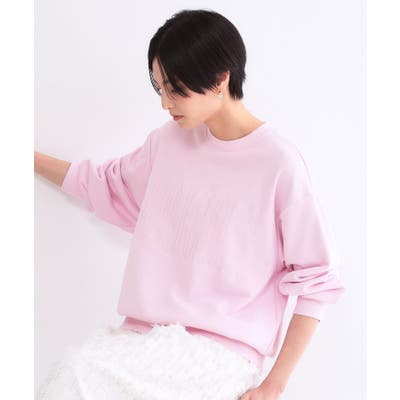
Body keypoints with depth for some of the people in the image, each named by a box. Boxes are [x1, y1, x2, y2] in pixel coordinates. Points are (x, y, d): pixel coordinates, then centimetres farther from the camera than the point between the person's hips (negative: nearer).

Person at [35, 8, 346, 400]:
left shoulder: (279, 163, -11)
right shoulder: (168, 141, 7)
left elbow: (317, 282, -6)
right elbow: (107, 184, 27)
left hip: (224, 348, -5)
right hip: (149, 333, 5)